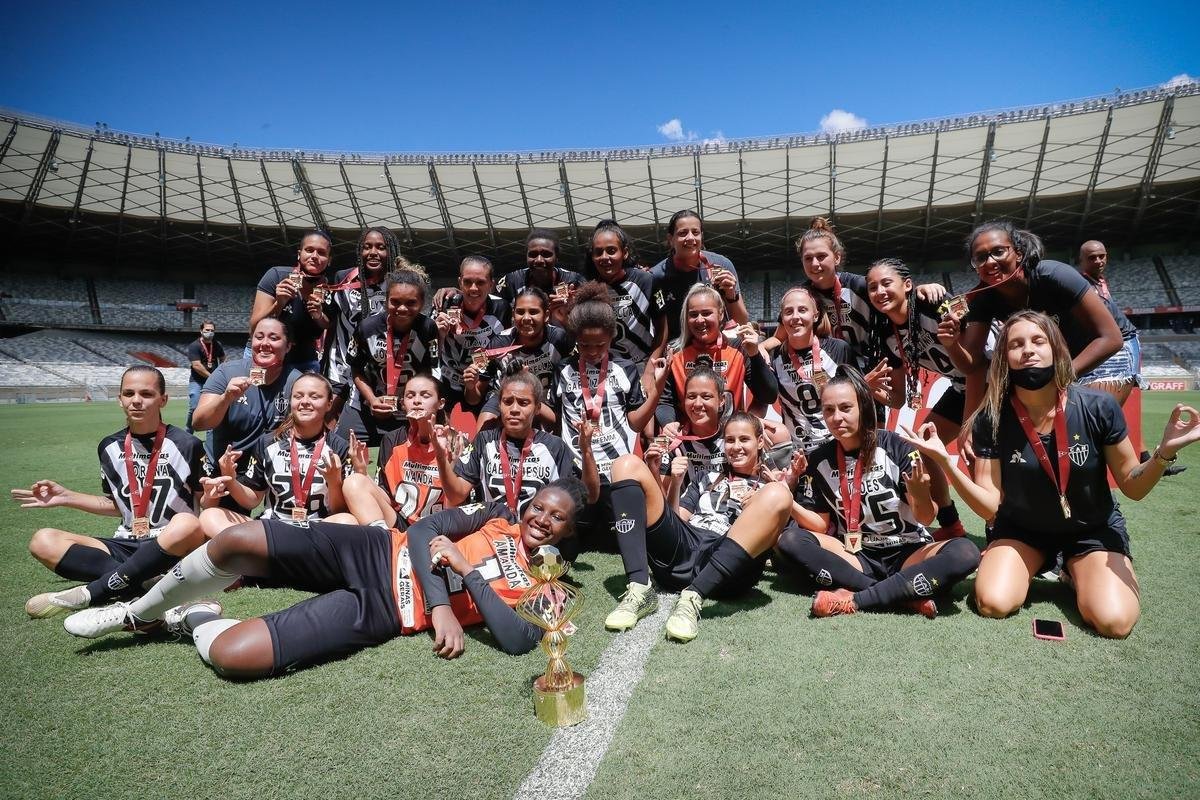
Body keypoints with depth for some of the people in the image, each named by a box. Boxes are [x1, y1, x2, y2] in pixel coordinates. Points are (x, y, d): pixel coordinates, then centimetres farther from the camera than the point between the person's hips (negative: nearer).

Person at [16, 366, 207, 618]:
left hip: (172, 548, -5)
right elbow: (118, 504, 20)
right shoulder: (110, 447, 9)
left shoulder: (186, 445, -7)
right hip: (126, 546, 6)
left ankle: (89, 595, -26)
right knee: (43, 541, -14)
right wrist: (66, 497, 15)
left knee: (187, 525, -39)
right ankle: (145, 586, -28)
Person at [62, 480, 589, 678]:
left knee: (231, 655, -23)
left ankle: (196, 621, 15)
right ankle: (138, 614, 15)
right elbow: (422, 531, 0)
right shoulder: (498, 516, 10)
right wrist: (440, 602, -16)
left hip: (383, 611, -3)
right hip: (376, 552, 3)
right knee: (238, 540, -15)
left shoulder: (539, 586, 2)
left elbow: (516, 641, -17)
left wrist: (466, 569, -18)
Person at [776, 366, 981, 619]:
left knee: (965, 552, -31)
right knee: (790, 540, -23)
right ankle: (905, 594, -25)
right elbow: (822, 526, 2)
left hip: (907, 552, -2)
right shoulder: (820, 460, -2)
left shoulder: (896, 447, -11)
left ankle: (856, 600, -28)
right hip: (856, 557, 2)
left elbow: (926, 518, -11)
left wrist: (921, 495, -33)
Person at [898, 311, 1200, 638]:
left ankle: (1074, 574, 14)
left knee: (1114, 622, -22)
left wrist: (1165, 452, -29)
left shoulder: (1099, 407, -19)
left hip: (1093, 530, 0)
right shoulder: (991, 420, -18)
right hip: (1021, 529, 0)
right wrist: (945, 462, -33)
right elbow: (990, 506, -19)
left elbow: (1132, 486, -8)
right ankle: (1035, 566, 14)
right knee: (993, 604, -21)